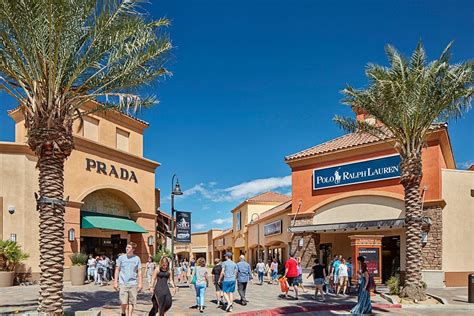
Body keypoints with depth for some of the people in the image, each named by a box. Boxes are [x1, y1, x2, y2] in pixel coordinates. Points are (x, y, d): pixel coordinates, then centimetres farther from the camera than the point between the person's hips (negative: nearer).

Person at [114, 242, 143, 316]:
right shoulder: (121, 257, 2)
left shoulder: (137, 259, 3)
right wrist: (115, 282, 2)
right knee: (124, 302, -5)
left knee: (131, 302, 2)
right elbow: (117, 270, 7)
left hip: (133, 283, 1)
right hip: (123, 283, -1)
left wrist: (140, 283, 2)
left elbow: (139, 272, 7)